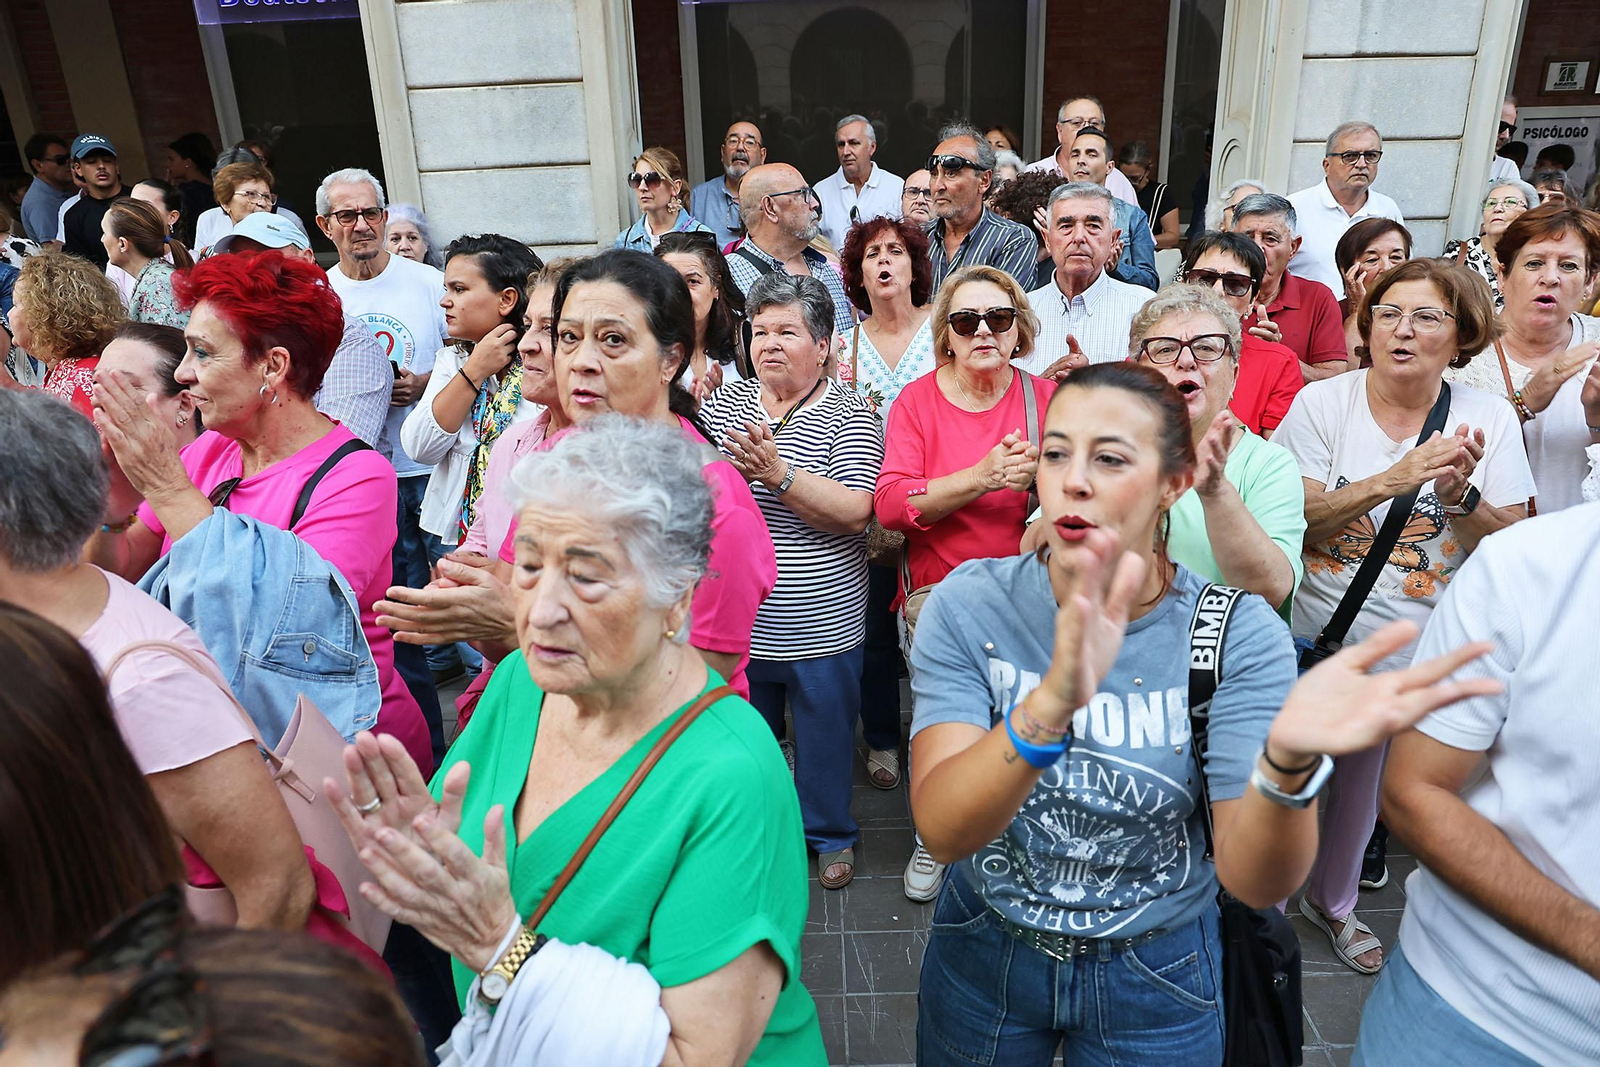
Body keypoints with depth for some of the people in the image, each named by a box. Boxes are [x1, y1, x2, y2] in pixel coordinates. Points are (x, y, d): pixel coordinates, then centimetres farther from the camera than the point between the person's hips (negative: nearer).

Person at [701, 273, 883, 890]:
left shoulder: (849, 415, -7)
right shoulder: (723, 403, 5)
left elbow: (854, 512, -19)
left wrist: (778, 474, -29)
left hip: (822, 624, -3)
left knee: (825, 735, 13)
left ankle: (830, 834, 36)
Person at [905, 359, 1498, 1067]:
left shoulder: (1239, 637, -17)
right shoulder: (967, 605, -18)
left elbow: (1253, 879, -23)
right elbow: (940, 829, -30)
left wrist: (1289, 761, -44)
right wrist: (1052, 704, -48)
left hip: (1157, 978, 0)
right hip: (984, 955, 0)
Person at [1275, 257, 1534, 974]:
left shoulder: (1488, 418, -5)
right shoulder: (1322, 402, -11)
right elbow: (1294, 523, -18)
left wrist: (1458, 494, -24)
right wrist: (1394, 479, -28)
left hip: (1414, 656, 3)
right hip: (1313, 636, -2)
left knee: (1365, 781, 21)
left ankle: (1331, 899, 47)